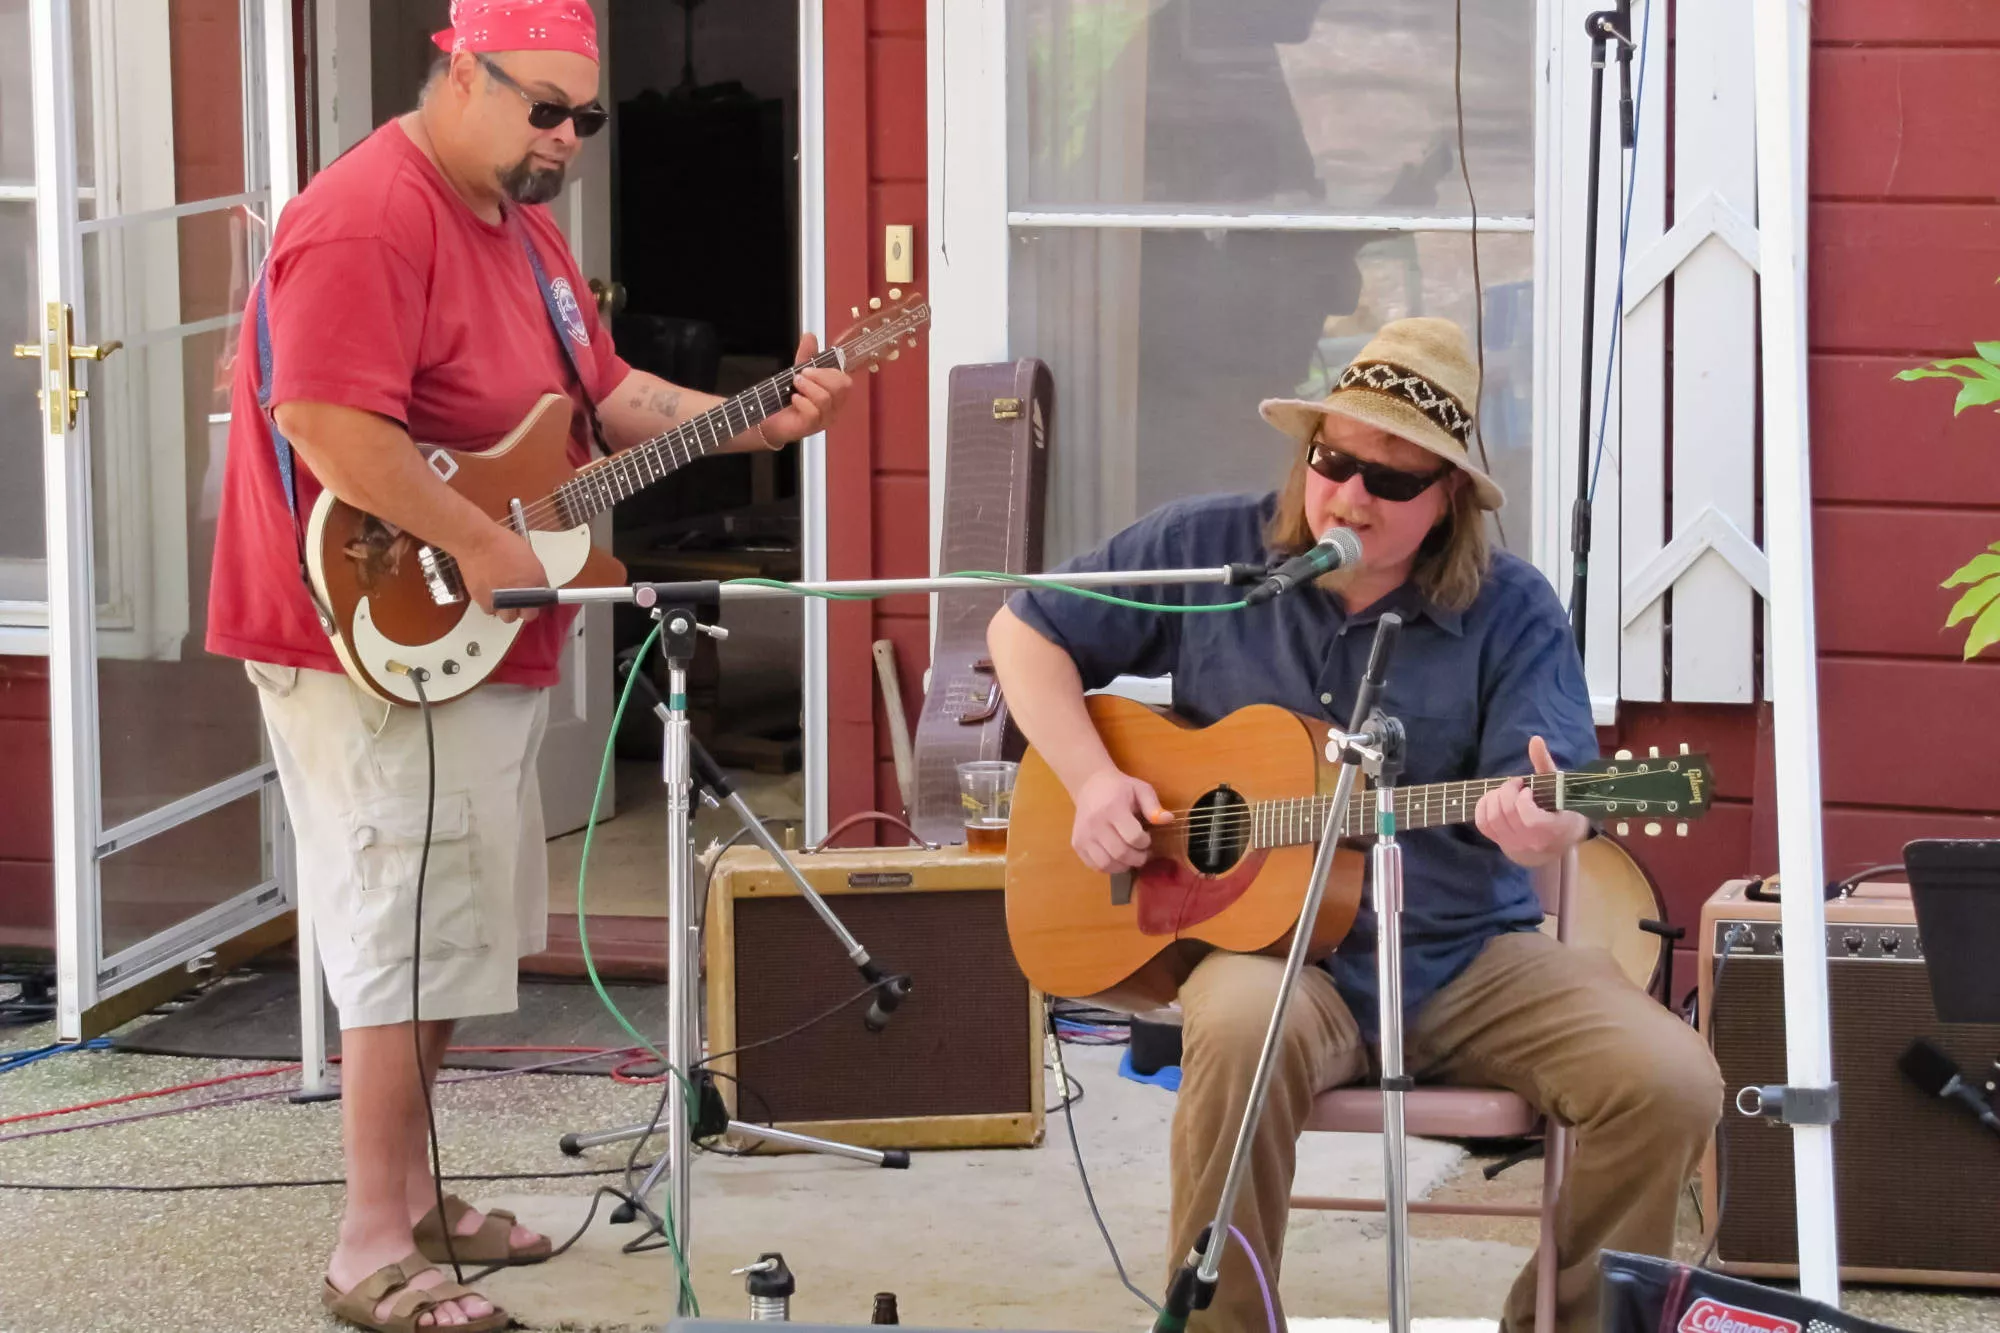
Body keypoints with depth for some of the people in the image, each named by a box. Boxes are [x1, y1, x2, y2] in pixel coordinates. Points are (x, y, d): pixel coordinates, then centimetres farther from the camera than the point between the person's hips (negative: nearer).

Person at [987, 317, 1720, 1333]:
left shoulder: (1510, 611, -1)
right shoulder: (1206, 552, 2)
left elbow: (1562, 803, -11)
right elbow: (1026, 632, 9)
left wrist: (1544, 823, -36)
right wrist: (1093, 780, -6)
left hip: (1466, 955, 1)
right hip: (1273, 942, -1)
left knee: (1672, 1084, -20)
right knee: (1241, 1031, -38)